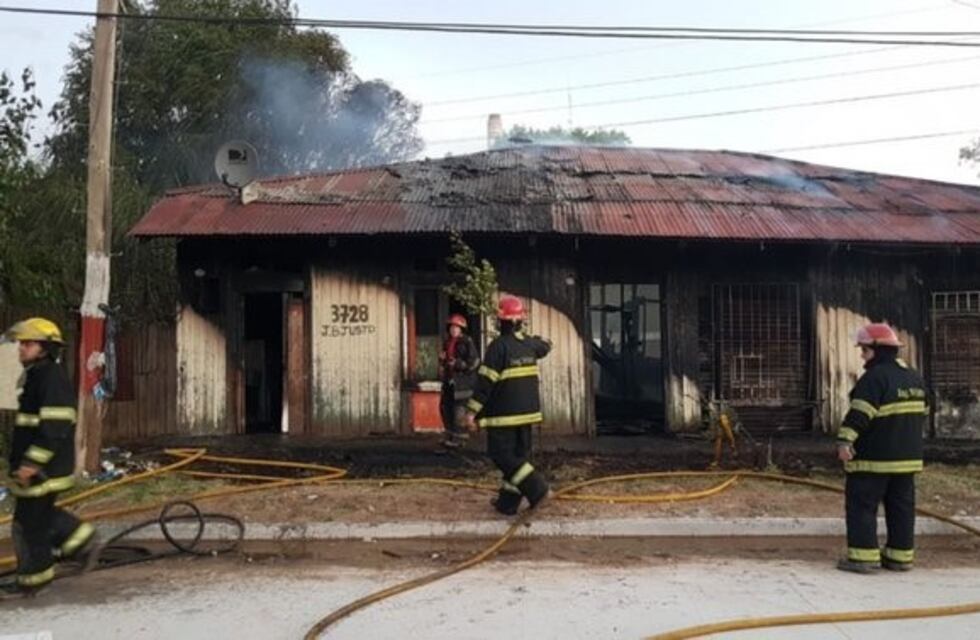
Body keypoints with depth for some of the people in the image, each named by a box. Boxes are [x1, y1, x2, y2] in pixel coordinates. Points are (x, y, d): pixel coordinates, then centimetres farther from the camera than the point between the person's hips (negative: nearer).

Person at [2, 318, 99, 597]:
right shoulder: (35, 376, 14)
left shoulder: (52, 378, -19)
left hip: (44, 468, -10)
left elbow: (54, 428, -25)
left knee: (31, 521, 1)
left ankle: (33, 579, 14)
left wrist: (32, 463, -24)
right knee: (39, 513, 19)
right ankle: (80, 539, 29)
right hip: (35, 464, 10)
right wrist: (23, 461, 26)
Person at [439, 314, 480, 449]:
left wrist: (458, 364, -18)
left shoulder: (467, 342, -8)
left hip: (463, 380, -8)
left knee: (459, 408, -10)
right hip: (450, 379, 8)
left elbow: (474, 361, -13)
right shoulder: (447, 343, 15)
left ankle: (459, 437, -2)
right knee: (445, 406, 11)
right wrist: (442, 359, 3)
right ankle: (451, 435, 24)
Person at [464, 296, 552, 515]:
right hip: (527, 411, 7)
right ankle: (508, 503, 17)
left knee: (502, 455, 0)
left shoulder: (499, 345, -15)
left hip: (504, 413, -7)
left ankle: (537, 488, -11)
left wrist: (472, 410, -12)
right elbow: (545, 346, 31)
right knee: (518, 454, 12)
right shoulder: (529, 344, 6)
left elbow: (486, 381, -17)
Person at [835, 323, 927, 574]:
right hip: (908, 457, 9)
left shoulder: (875, 377, -16)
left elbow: (860, 414, -25)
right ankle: (901, 556, 17)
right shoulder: (914, 378, 14)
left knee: (861, 505, -2)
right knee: (902, 506, 13)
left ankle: (863, 556, -3)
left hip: (874, 459, -8)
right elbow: (922, 413, 23)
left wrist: (845, 440, -28)